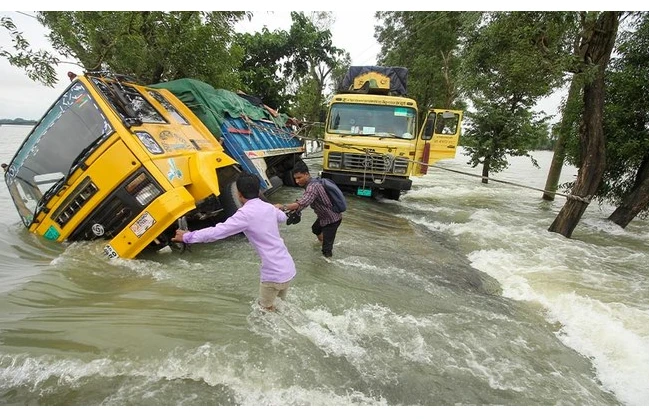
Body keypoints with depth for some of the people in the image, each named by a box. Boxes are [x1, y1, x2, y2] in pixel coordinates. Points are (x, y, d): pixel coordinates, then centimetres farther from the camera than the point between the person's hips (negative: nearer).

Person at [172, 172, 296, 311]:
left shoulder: (245, 213, -16)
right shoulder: (268, 207, 6)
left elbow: (216, 232, -15)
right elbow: (283, 217, 28)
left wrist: (187, 236, -2)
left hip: (274, 273, -7)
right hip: (288, 268, 7)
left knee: (266, 308, 20)